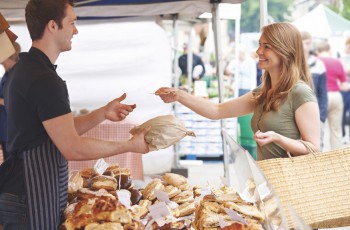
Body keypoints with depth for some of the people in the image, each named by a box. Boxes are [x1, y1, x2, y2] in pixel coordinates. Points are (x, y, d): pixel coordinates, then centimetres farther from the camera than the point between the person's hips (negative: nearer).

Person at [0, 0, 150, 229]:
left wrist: (103, 113, 5)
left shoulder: (26, 69, 11)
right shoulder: (44, 79, -21)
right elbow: (73, 148, -21)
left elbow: (63, 131, 14)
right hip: (32, 201, -10)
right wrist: (131, 145, -12)